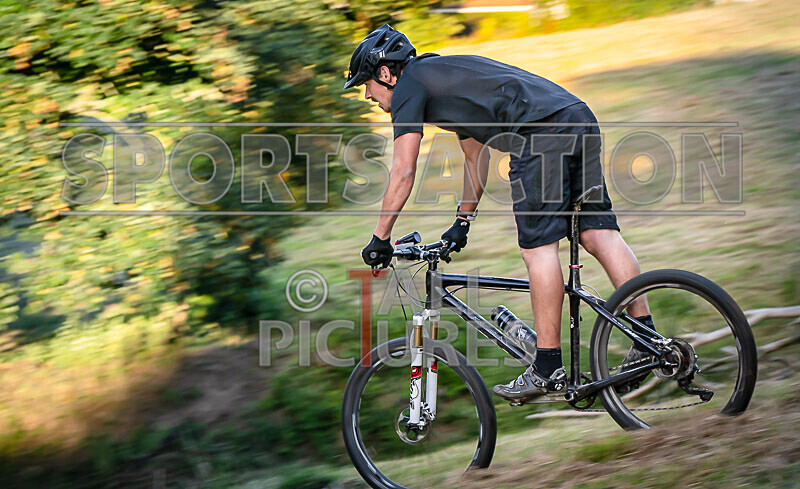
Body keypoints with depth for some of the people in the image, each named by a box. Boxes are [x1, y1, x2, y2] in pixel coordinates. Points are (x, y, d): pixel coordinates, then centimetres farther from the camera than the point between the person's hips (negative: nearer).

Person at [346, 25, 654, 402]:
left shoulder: (409, 85, 8)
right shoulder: (444, 76, 34)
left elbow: (403, 172, 3)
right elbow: (475, 158, 43)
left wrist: (379, 239, 10)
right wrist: (462, 223, 50)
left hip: (542, 132, -9)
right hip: (580, 116, 9)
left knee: (538, 248, -6)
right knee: (599, 233, 7)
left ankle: (548, 370, -4)